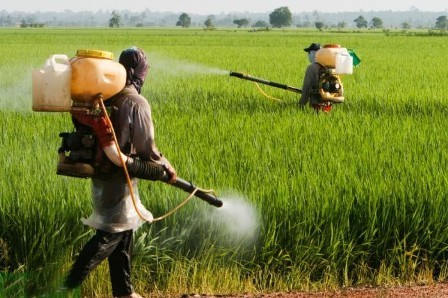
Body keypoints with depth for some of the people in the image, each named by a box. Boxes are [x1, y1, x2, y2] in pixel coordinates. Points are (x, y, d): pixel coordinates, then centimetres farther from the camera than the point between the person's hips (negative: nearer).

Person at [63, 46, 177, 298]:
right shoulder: (136, 103, -17)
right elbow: (147, 148, -15)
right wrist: (167, 168, 1)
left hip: (101, 173, 8)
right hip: (120, 176, -8)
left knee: (123, 230, 17)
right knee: (111, 234, -2)